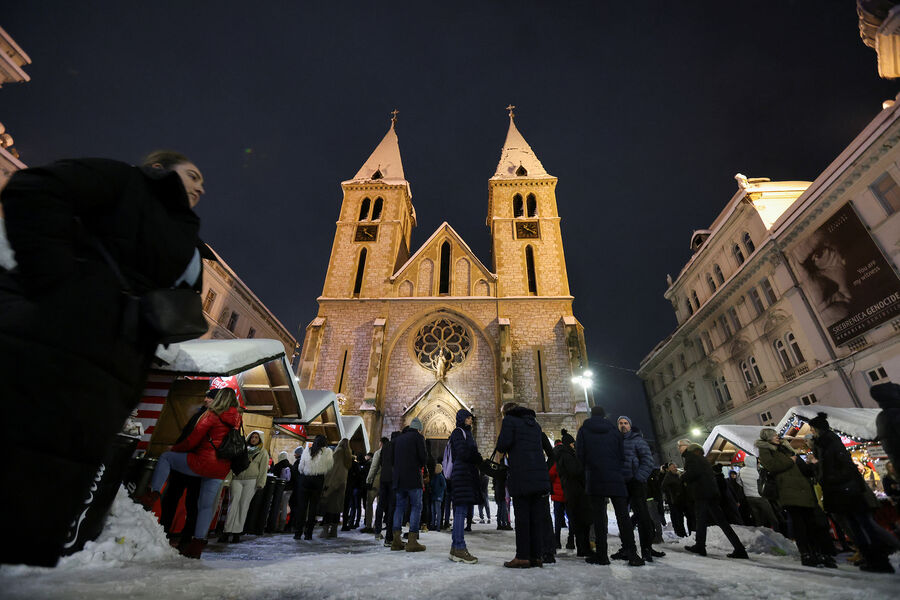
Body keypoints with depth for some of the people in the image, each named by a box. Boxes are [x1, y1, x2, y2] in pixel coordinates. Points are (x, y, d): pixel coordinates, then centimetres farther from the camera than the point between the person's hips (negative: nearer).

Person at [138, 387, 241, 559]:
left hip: (203, 462, -5)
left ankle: (153, 494, 11)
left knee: (165, 457, 17)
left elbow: (192, 440, -6)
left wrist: (174, 449, 12)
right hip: (221, 470, 6)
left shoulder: (212, 415, -10)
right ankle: (198, 543, 16)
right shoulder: (236, 421, 7)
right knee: (206, 505, 16)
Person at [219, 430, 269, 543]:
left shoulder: (263, 452, 9)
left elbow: (263, 469, 4)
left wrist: (260, 483, -5)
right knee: (234, 503, -9)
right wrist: (228, 479, 3)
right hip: (237, 479, 1)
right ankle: (226, 531, -6)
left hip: (251, 481, -1)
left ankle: (237, 533, 6)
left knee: (244, 505, -1)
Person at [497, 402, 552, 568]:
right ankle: (537, 556, 13)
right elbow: (542, 446, 20)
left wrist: (502, 448, 12)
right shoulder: (534, 423, 21)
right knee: (537, 517, 10)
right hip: (540, 475, 6)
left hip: (521, 476, -6)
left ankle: (523, 557, 3)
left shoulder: (509, 420, 1)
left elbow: (502, 445, -11)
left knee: (522, 517, 0)